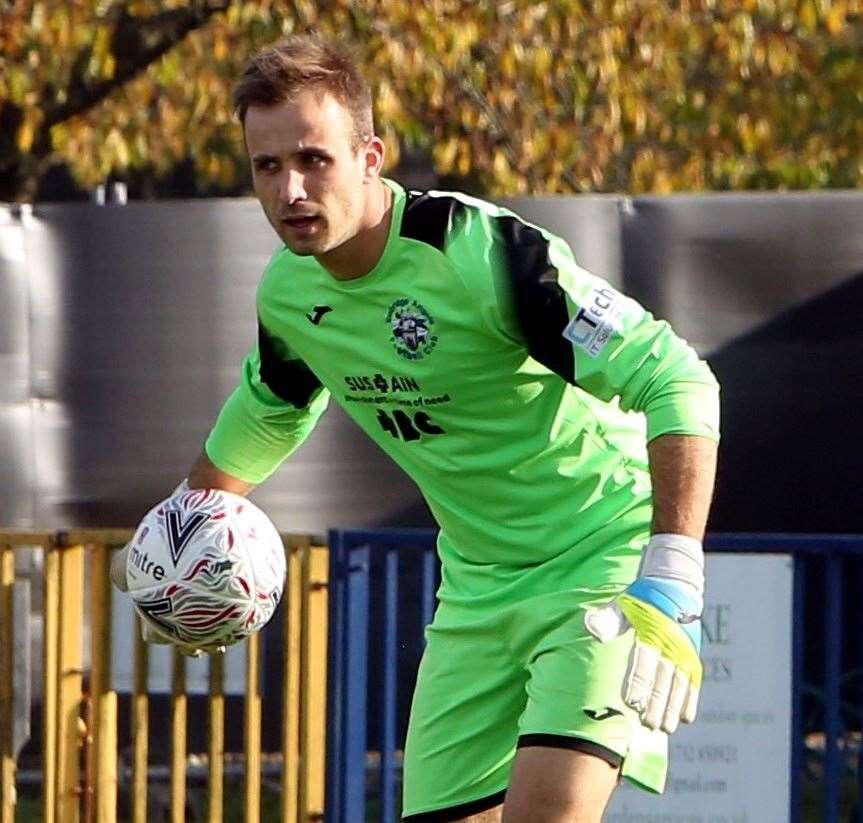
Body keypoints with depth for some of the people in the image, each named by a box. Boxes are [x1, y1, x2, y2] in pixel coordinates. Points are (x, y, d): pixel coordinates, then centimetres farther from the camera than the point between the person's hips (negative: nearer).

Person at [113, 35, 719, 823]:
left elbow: (678, 382, -25)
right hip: (478, 588, 7)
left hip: (605, 562, -7)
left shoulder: (485, 251, -24)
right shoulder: (288, 291, -1)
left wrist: (671, 585, -32)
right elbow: (270, 409, 26)